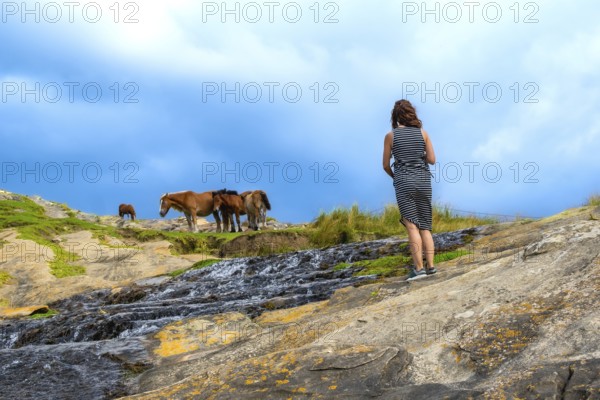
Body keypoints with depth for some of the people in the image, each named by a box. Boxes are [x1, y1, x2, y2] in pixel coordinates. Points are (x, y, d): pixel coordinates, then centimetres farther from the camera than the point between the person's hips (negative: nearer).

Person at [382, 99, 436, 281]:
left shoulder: (390, 135, 0)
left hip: (404, 182, -3)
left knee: (412, 225, -6)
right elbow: (432, 160, 4)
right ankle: (430, 265, 2)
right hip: (423, 181, 3)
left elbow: (386, 165, 5)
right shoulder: (423, 133, 5)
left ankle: (419, 268, -14)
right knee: (425, 226, 10)